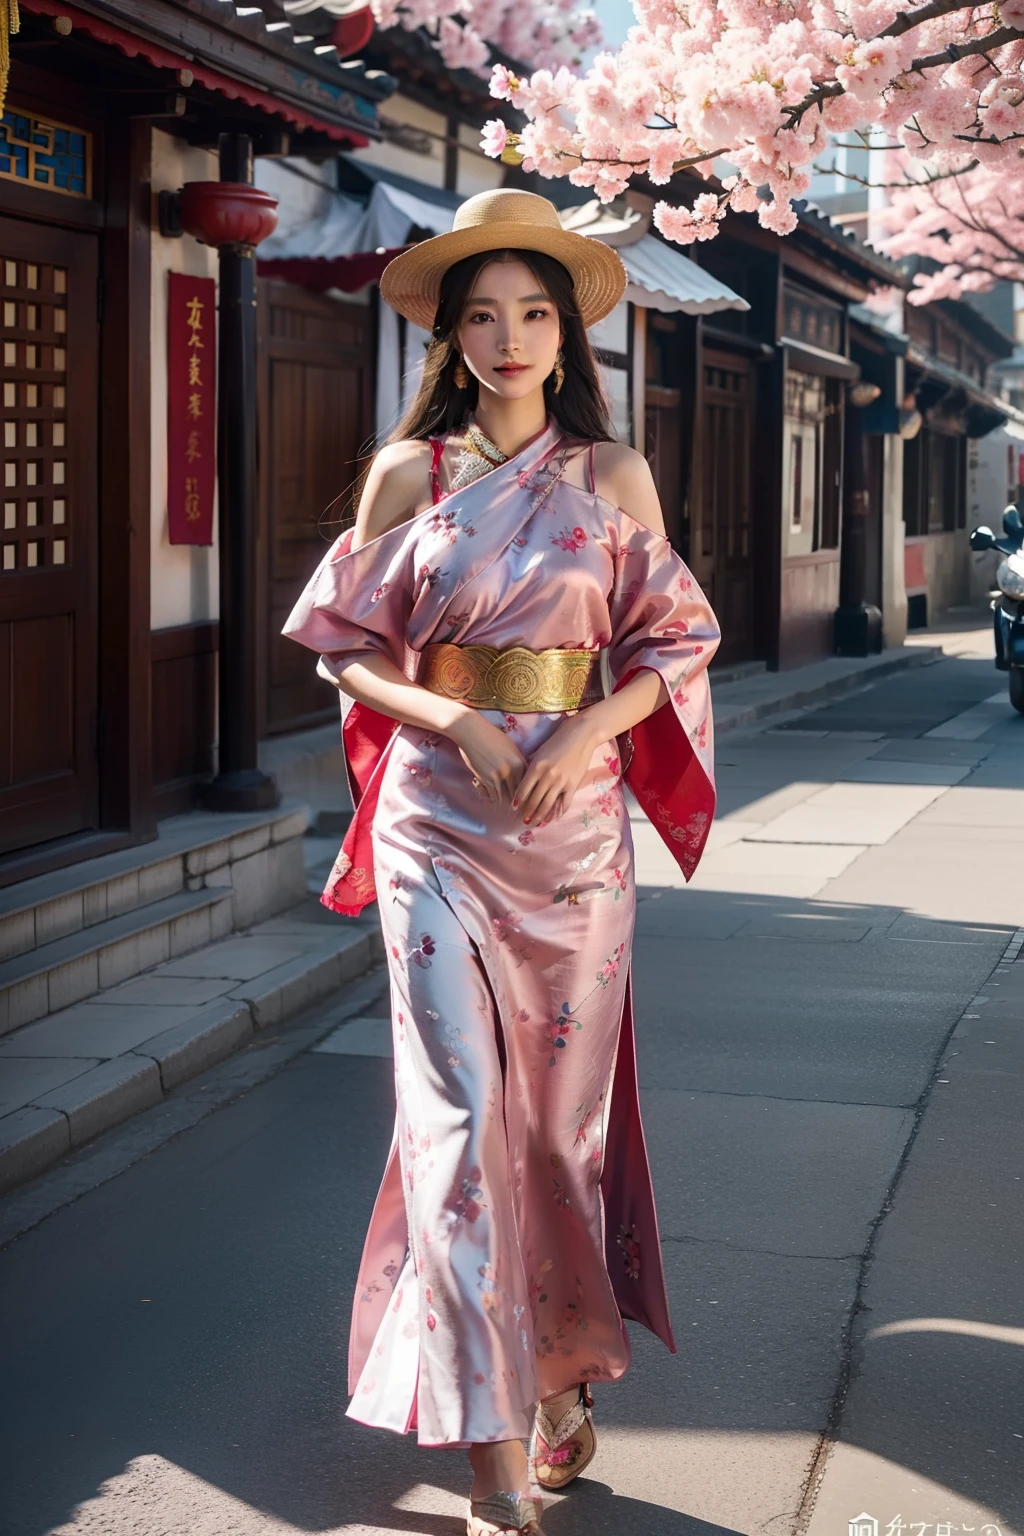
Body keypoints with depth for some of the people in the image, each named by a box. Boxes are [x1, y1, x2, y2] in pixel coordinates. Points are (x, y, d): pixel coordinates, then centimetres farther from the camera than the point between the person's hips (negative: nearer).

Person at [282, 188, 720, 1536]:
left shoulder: (614, 475, 5)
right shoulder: (407, 474, 4)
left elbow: (667, 649, 7)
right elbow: (350, 651, 6)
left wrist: (587, 728, -11)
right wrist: (454, 721, -11)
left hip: (574, 819, 1)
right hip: (439, 818, -1)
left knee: (563, 1101, 8)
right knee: (461, 1113, -6)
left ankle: (560, 1371, 29)